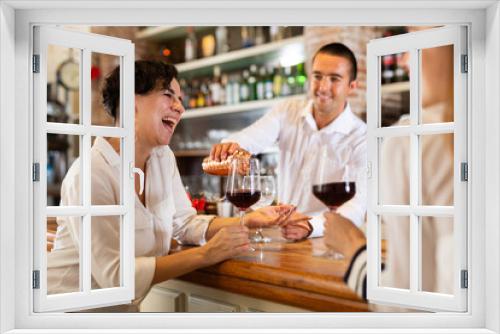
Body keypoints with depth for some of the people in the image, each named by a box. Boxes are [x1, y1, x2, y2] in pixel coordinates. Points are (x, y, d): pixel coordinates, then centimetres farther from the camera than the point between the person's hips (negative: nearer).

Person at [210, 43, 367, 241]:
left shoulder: (362, 139, -10)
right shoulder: (288, 110, 1)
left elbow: (356, 209, -22)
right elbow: (252, 137, -16)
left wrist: (311, 226, -41)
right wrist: (230, 146, -40)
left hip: (327, 242, -3)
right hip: (280, 235, 3)